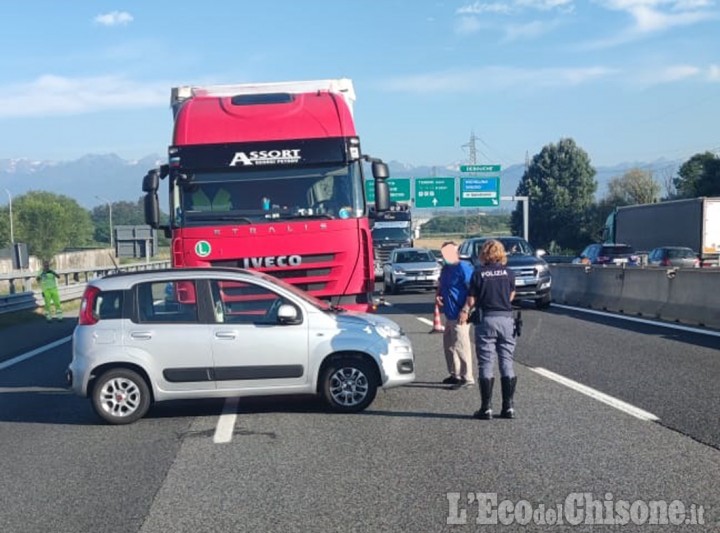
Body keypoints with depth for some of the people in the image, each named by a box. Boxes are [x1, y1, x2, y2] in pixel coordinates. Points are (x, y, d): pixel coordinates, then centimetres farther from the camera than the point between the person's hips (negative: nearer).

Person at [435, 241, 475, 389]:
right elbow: (440, 286, 26)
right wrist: (437, 296, 3)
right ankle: (455, 374, 29)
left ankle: (467, 378, 1)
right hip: (449, 315, 10)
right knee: (448, 346, 16)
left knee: (461, 346, -6)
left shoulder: (463, 268, -15)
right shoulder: (445, 269, 13)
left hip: (459, 316, -10)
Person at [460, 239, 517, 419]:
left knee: (486, 364, 2)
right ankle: (508, 407, 8)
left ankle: (486, 408, 3)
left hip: (486, 319, -2)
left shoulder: (478, 273, -3)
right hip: (506, 318, 2)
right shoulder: (508, 273, 3)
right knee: (507, 363, 7)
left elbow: (471, 300, -1)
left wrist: (465, 311, 17)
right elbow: (511, 296, 14)